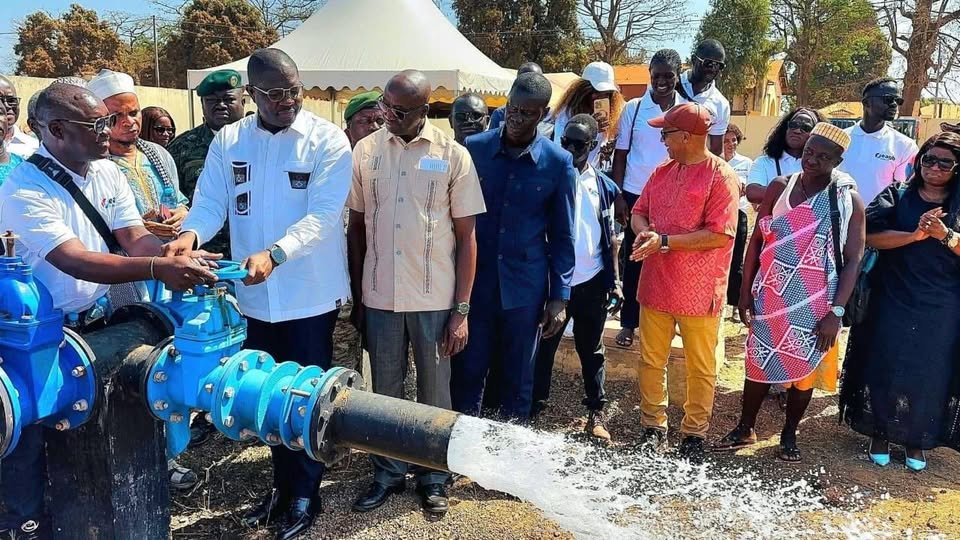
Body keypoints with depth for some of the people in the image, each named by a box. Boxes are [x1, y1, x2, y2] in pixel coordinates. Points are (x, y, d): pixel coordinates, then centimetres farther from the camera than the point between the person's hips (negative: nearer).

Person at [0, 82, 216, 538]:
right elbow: (75, 261, -32)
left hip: (94, 319, 6)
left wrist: (180, 262, -28)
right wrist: (158, 268, -44)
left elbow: (135, 239, -7)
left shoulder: (107, 172, 0)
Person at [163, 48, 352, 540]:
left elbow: (323, 214, -19)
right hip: (254, 293, 4)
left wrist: (274, 254, -34)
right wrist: (190, 234, -26)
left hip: (309, 293, -4)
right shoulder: (228, 142, 3)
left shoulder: (328, 141, -10)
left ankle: (305, 493, 28)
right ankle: (282, 484, 37)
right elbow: (210, 202, -2)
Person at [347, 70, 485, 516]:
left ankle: (433, 477, 32)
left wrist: (461, 310, -7)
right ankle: (388, 473, 34)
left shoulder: (453, 156, -5)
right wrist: (356, 298, 6)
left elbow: (466, 236, -4)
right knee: (385, 391, 15)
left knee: (434, 393, 12)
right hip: (379, 298, 2)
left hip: (435, 300, -2)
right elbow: (356, 227, 7)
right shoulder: (365, 152, 0)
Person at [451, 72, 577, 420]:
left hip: (524, 286, 0)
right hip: (473, 282, 1)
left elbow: (562, 235, 3)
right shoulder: (474, 149, -2)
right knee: (467, 373, 7)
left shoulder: (559, 163, -3)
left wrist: (559, 296, -1)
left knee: (516, 378, 12)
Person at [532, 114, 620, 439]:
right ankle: (535, 405, 20)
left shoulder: (604, 187, 5)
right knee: (543, 346, 8)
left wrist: (612, 280, 6)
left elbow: (608, 238, 9)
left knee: (591, 350, 12)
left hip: (591, 283, 1)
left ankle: (596, 412, 21)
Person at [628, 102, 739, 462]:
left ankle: (694, 434, 26)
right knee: (651, 361, 13)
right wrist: (644, 232, -10)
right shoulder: (662, 172, 10)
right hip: (656, 284, 6)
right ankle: (653, 428, 28)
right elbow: (639, 212, 14)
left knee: (701, 368, 10)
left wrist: (664, 241, -20)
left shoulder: (721, 176, -11)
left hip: (699, 291, -6)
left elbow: (720, 235, -18)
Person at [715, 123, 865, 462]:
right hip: (770, 298, 2)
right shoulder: (780, 188, 0)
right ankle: (745, 429, 28)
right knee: (759, 364, 11)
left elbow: (853, 260, -7)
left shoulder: (849, 200, -7)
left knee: (804, 370, 12)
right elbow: (757, 241, 3)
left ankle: (789, 436, 30)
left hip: (814, 305, -1)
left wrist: (836, 312, -13)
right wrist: (745, 291, -1)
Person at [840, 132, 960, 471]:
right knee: (885, 366, 4)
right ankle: (880, 433, 21)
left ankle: (916, 439, 25)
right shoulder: (896, 197, 2)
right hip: (892, 301, -1)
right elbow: (872, 237, -11)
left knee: (929, 372, 8)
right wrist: (915, 235, -23)